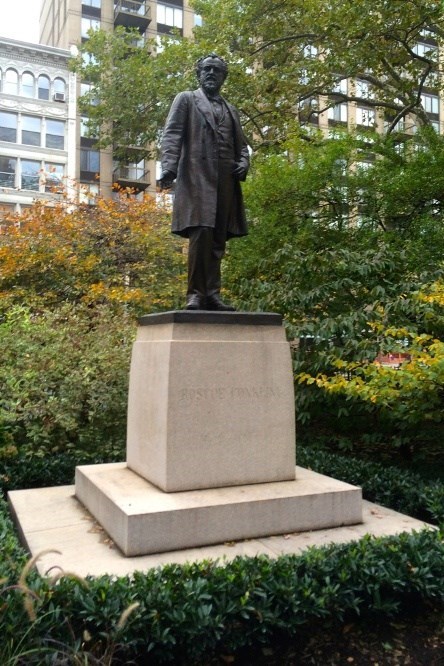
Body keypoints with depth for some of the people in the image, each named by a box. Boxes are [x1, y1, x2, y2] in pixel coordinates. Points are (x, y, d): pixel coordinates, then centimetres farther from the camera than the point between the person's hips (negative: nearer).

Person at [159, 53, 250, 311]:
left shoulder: (231, 110, 28)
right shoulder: (186, 99, 14)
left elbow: (241, 144, 28)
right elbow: (172, 135, 0)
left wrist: (244, 163, 4)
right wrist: (169, 167, -17)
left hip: (226, 181, 5)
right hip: (197, 177, -5)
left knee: (218, 240, 1)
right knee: (201, 234, -17)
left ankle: (212, 294, 2)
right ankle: (195, 294, -13)